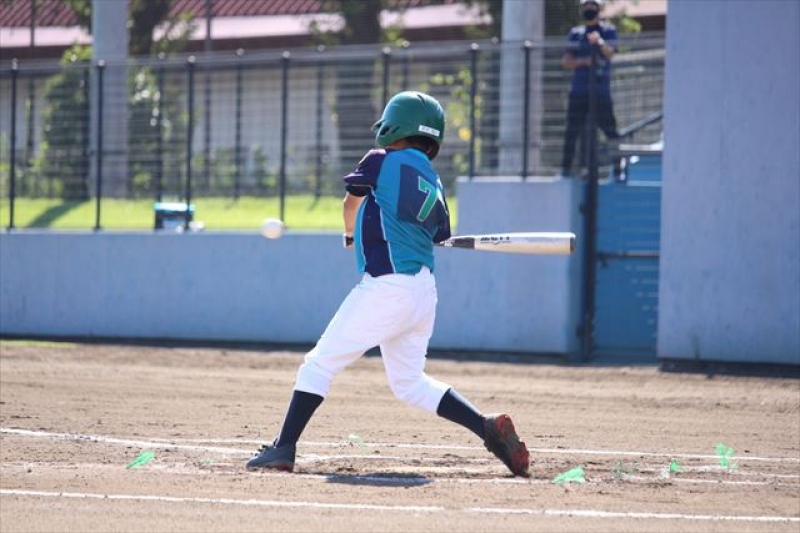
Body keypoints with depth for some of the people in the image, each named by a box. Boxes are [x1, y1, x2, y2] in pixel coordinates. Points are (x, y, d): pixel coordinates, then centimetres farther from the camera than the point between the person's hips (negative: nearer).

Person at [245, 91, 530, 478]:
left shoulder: (382, 163, -4)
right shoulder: (435, 186, 13)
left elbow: (351, 204, 12)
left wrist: (352, 235, 34)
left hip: (386, 285, -7)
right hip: (424, 290, 7)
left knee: (320, 363, -2)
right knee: (410, 384, 17)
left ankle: (284, 449, -7)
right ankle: (488, 427, 5)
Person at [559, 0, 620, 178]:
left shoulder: (608, 31, 4)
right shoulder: (576, 33, 12)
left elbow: (609, 54, -14)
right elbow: (566, 62, 7)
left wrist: (599, 42, -35)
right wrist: (582, 61, -13)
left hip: (601, 91, -2)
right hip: (579, 90, 2)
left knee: (609, 128, -7)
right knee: (573, 130, 0)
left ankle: (619, 166, -2)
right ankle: (566, 168, 3)